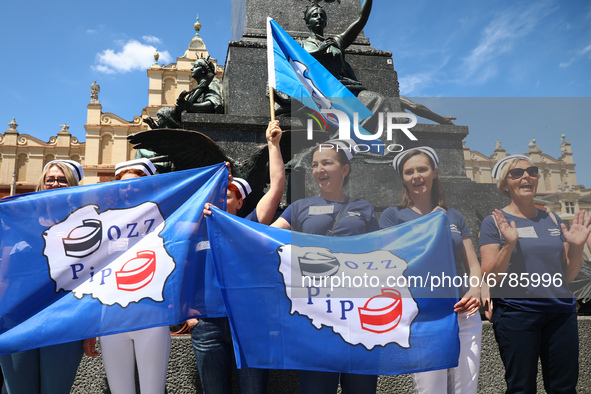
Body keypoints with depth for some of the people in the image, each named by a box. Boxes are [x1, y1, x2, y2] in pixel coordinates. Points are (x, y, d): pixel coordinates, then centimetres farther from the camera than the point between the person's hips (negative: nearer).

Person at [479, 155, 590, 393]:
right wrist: (509, 244, -22)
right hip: (516, 313, -4)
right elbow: (489, 277, -9)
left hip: (560, 312, 5)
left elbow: (568, 275, 12)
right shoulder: (494, 222, -2)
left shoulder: (552, 220, 12)